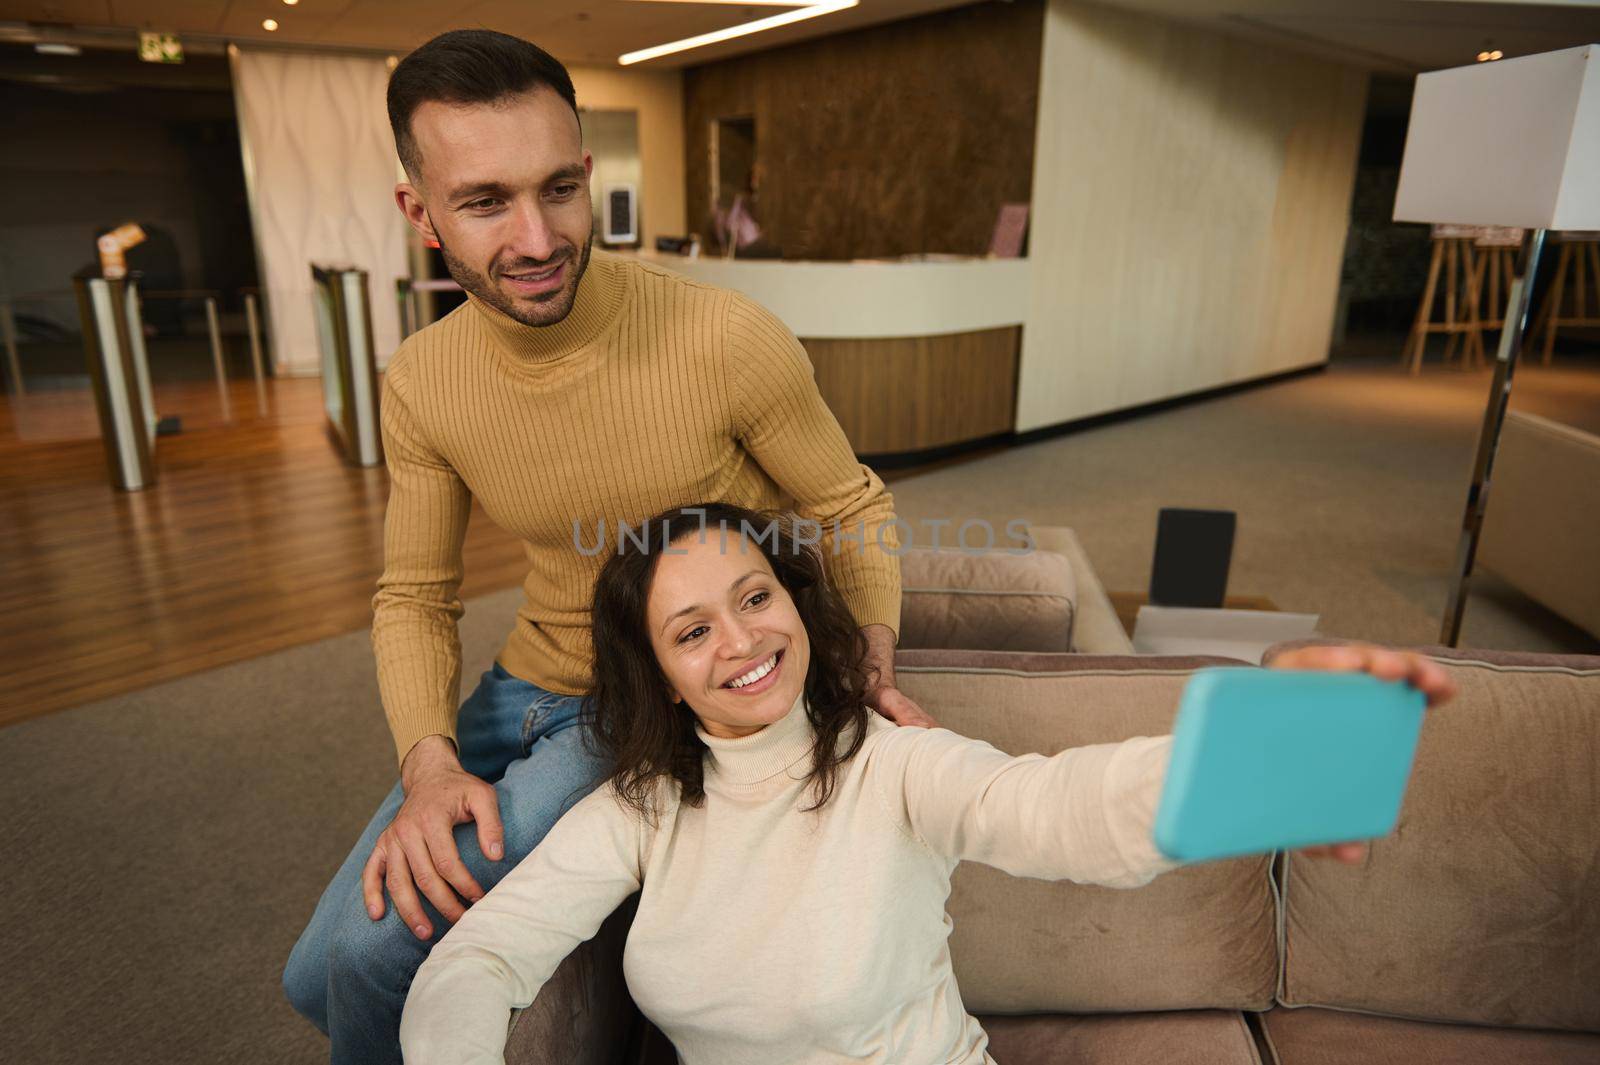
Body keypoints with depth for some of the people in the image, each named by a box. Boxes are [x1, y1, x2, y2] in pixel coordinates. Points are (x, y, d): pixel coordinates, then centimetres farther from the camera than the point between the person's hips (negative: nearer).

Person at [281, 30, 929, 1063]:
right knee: (318, 979, 12)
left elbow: (853, 509, -8)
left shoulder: (730, 341, -23)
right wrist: (430, 766, -16)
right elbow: (415, 598, 1)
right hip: (533, 689, 5)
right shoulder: (421, 382, -8)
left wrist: (873, 670, -24)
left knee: (380, 949, -15)